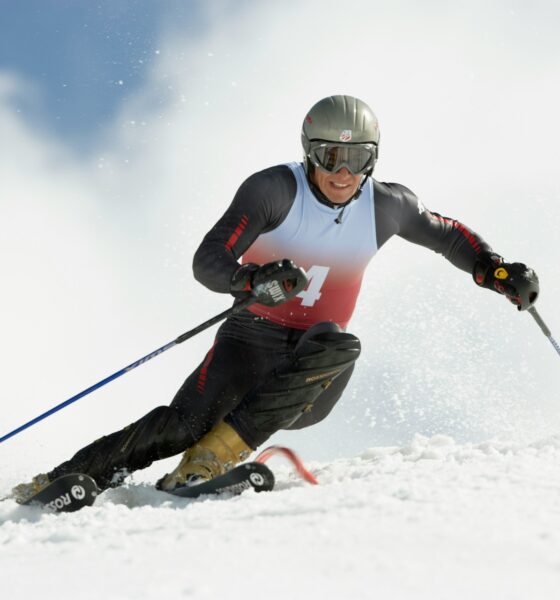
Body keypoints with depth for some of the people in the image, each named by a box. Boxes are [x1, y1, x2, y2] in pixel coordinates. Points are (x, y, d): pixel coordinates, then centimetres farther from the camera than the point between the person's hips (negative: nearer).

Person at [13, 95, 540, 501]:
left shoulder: (385, 207, 0)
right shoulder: (275, 189, -12)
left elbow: (448, 235, 19)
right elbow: (206, 262, -20)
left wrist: (498, 272, 1)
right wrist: (255, 281, -40)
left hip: (313, 380, 3)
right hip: (254, 339, -3)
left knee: (336, 344, -33)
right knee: (184, 422, -28)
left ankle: (213, 458, -34)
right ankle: (68, 478, -18)